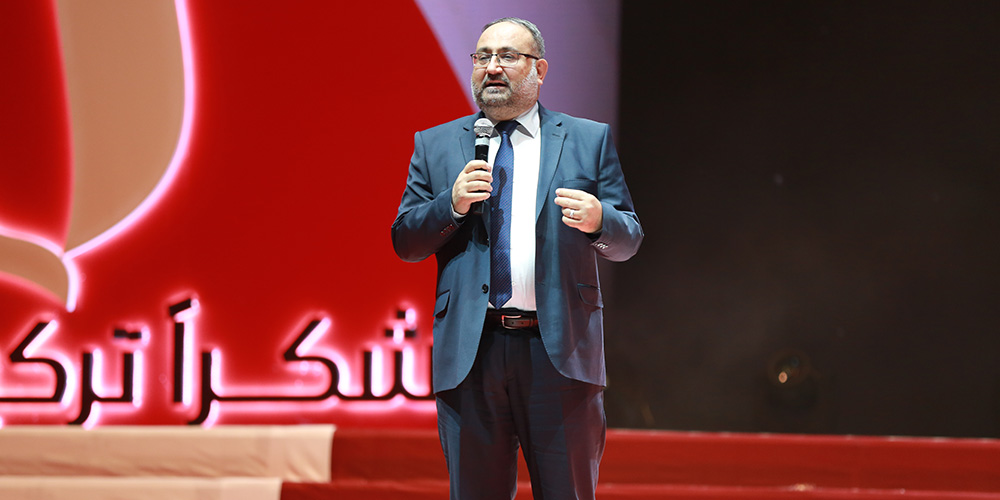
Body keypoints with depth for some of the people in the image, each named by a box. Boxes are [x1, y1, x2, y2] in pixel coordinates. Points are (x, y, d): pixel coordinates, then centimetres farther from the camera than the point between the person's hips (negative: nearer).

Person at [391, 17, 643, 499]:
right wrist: (452, 205, -10)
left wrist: (598, 220, -15)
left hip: (561, 350, -1)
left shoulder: (588, 140, 10)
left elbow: (628, 239, 9)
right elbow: (404, 242, 8)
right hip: (470, 351, 1)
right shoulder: (435, 145, 13)